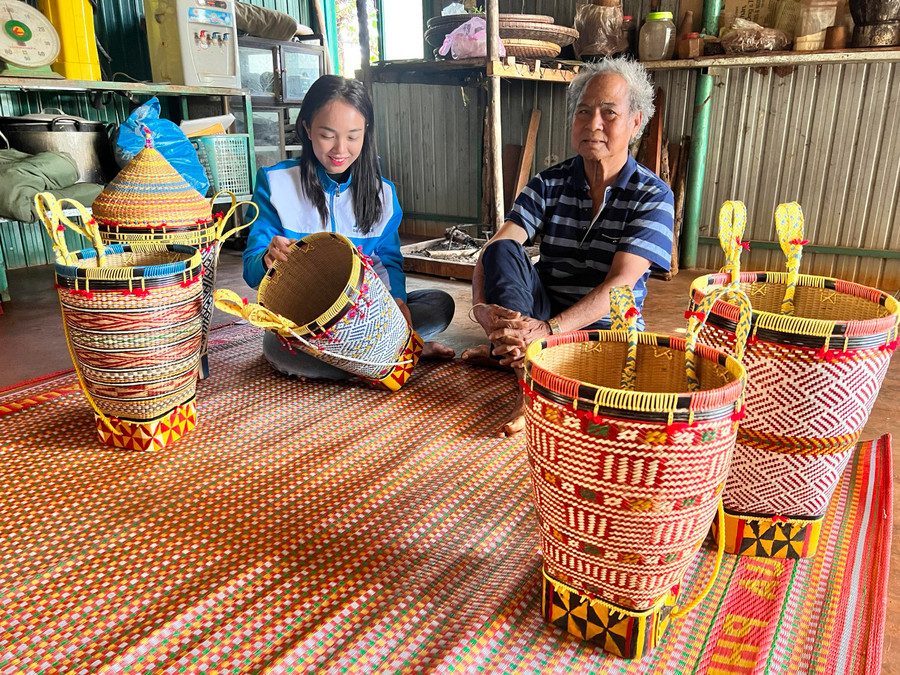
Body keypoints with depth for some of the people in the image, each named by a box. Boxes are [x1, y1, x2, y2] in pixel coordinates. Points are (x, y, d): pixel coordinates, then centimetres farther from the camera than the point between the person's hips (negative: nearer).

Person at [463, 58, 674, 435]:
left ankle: (506, 354, -19)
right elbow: (493, 251, -12)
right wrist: (482, 307, -34)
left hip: (607, 328, -2)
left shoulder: (652, 196, -7)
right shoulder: (548, 185, 1)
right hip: (542, 316, 3)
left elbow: (620, 284, -20)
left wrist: (550, 329, -34)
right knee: (503, 251, -23)